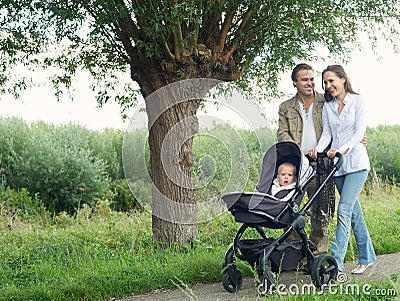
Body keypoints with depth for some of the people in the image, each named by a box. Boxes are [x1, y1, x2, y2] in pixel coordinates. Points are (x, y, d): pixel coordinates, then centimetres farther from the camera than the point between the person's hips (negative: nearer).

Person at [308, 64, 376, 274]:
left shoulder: (358, 101, -2)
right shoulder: (327, 106, 12)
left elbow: (359, 132, -10)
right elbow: (327, 133, 7)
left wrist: (344, 148, -26)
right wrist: (319, 149, -14)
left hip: (356, 163, -5)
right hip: (337, 164, 5)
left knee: (344, 210, -15)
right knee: (353, 211, 11)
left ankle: (336, 262, -17)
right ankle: (367, 256, 24)